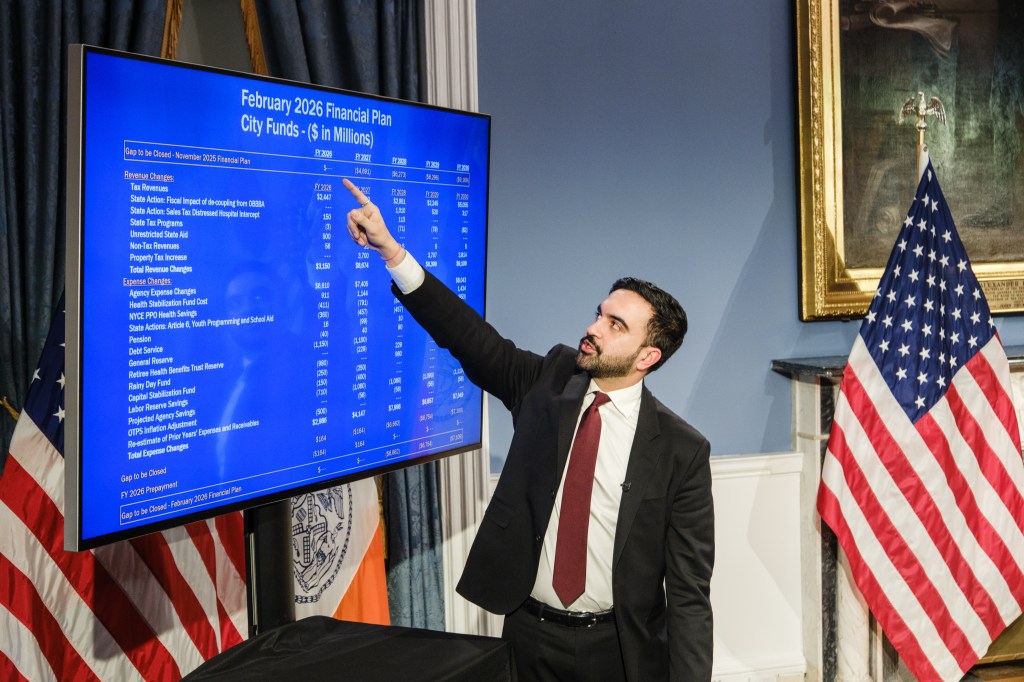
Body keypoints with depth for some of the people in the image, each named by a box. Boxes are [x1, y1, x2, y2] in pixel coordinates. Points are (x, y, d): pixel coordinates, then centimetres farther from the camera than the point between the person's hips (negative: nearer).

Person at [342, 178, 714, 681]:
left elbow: (689, 587, -10)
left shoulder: (682, 452, -11)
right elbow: (471, 337, -8)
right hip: (529, 634, 3)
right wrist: (390, 251, -17)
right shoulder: (548, 381, -1)